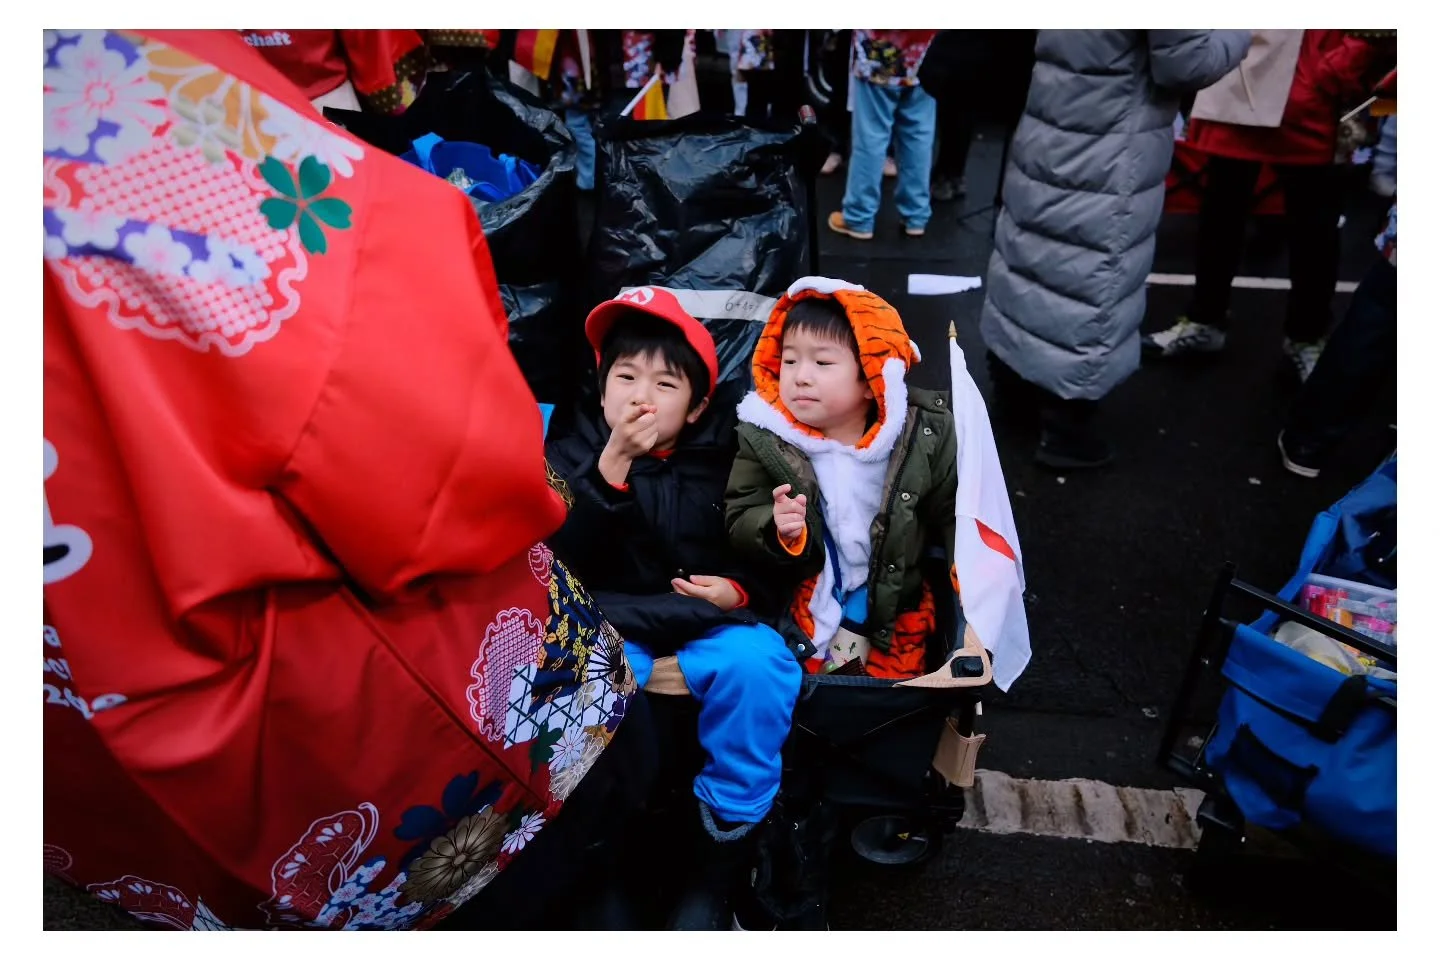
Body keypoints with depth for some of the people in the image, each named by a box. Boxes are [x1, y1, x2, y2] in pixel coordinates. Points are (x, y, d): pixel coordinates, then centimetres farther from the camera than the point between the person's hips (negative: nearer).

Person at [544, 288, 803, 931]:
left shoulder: (724, 459, 3)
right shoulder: (573, 456, 2)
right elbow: (562, 560, -13)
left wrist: (741, 591, -15)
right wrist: (612, 466, -23)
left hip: (708, 621, 1)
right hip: (611, 623, 0)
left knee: (756, 662, -33)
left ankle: (724, 854, -12)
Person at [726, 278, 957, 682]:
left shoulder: (923, 435, -13)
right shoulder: (765, 437, -13)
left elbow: (953, 515, 0)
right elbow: (741, 522, -12)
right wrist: (780, 532, -31)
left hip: (896, 611, 1)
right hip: (804, 609, 0)